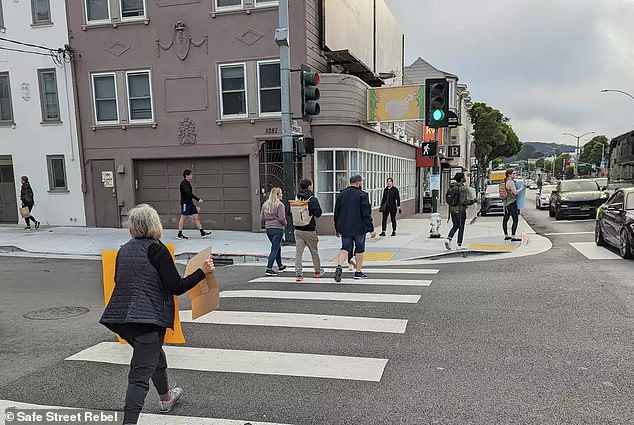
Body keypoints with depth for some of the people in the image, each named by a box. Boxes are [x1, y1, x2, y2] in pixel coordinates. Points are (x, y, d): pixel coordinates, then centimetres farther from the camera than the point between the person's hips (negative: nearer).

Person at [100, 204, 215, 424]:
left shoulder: (124, 250, 10)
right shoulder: (156, 249, -11)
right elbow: (177, 287, -14)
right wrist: (202, 271, -5)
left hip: (121, 318, 9)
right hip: (147, 319, -9)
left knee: (155, 355, 29)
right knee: (141, 374, -6)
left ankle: (165, 398, 50)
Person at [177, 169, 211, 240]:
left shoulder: (188, 183, 16)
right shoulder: (184, 183, -12)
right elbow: (188, 193, -22)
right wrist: (198, 199, -21)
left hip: (190, 203, 9)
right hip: (185, 203, -9)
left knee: (196, 217, 4)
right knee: (183, 218, -2)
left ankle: (202, 233, 3)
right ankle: (179, 234, 6)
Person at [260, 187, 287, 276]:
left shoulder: (265, 204, 9)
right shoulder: (280, 205, -11)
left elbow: (262, 218, 10)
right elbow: (282, 218, -15)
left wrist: (265, 225, 22)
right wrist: (285, 224, 4)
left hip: (268, 229, 7)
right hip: (278, 229, -7)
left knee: (278, 247, 23)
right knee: (274, 249, -4)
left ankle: (280, 266, 36)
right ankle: (268, 269, -9)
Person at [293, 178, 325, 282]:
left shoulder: (297, 198, 3)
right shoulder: (313, 199, -12)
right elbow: (318, 214, -13)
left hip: (297, 229, 4)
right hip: (309, 230, -3)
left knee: (298, 252, 1)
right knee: (314, 251, 14)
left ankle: (298, 273, -5)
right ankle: (318, 271, 28)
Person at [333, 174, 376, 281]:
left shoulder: (341, 194, 7)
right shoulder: (362, 195, -10)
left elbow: (336, 213, 12)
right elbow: (366, 214, -12)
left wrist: (337, 229, 19)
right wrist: (371, 229, -7)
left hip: (344, 228, 4)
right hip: (359, 228, -4)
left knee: (345, 248, 7)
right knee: (359, 249, 10)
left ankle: (339, 266, -17)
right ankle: (358, 272, 16)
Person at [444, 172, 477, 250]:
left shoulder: (452, 187, 4)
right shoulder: (464, 188, -15)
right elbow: (466, 201, -18)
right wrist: (474, 201, -2)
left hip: (452, 209, 6)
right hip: (460, 210, -6)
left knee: (455, 226, 19)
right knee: (461, 227, 6)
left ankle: (448, 239, -1)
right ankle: (459, 245, 10)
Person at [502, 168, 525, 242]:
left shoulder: (506, 181, 13)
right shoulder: (510, 182, -16)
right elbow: (515, 192, -20)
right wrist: (522, 188, -8)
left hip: (506, 202, 10)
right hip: (511, 202, -10)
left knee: (505, 219, 12)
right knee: (515, 220, -7)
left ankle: (506, 235, 20)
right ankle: (513, 236, -10)